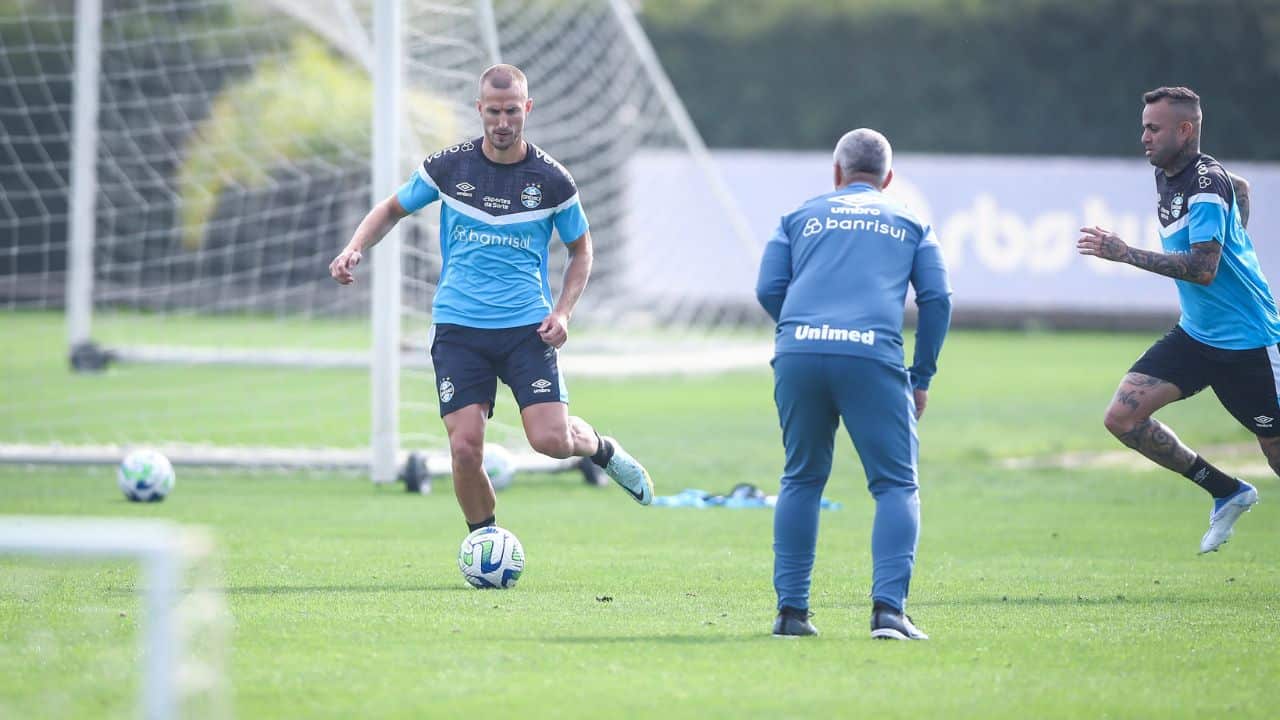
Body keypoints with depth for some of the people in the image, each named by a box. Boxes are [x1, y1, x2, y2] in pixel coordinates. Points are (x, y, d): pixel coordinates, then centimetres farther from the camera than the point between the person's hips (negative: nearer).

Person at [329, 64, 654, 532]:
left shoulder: (551, 179, -3)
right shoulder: (449, 166, -2)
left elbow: (581, 250, 11)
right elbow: (393, 209, 13)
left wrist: (562, 312, -4)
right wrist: (354, 249, -5)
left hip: (526, 326, -1)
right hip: (458, 328, 1)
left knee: (551, 440, -13)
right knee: (465, 449, -11)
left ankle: (600, 448, 23)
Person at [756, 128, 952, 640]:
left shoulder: (801, 217, 23)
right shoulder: (909, 224, 22)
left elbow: (769, 289, 12)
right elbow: (937, 298, 11)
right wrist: (922, 378, 17)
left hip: (798, 351, 2)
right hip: (873, 356, -2)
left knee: (802, 480, 16)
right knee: (896, 486, 4)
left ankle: (791, 609, 13)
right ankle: (888, 608, -13)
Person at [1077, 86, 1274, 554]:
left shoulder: (1207, 184, -20)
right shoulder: (1166, 177, 8)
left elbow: (1204, 268, -28)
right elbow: (1241, 189, 27)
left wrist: (1125, 254, -26)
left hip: (1248, 340, -9)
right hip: (1196, 335, 9)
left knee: (1275, 448, -2)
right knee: (1123, 417, -4)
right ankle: (1227, 493, 8)